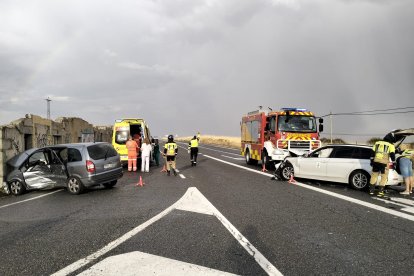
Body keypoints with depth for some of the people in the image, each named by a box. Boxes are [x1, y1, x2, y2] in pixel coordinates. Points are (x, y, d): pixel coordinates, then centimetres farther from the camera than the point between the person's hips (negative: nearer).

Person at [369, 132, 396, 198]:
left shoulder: (377, 143, 12)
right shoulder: (390, 145, 0)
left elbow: (373, 152, 12)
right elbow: (392, 155, -6)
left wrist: (372, 160, 18)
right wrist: (394, 163, -1)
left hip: (376, 162, 4)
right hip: (384, 163, -4)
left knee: (374, 176, 14)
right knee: (384, 178, 5)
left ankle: (371, 190, 19)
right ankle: (380, 192, 2)